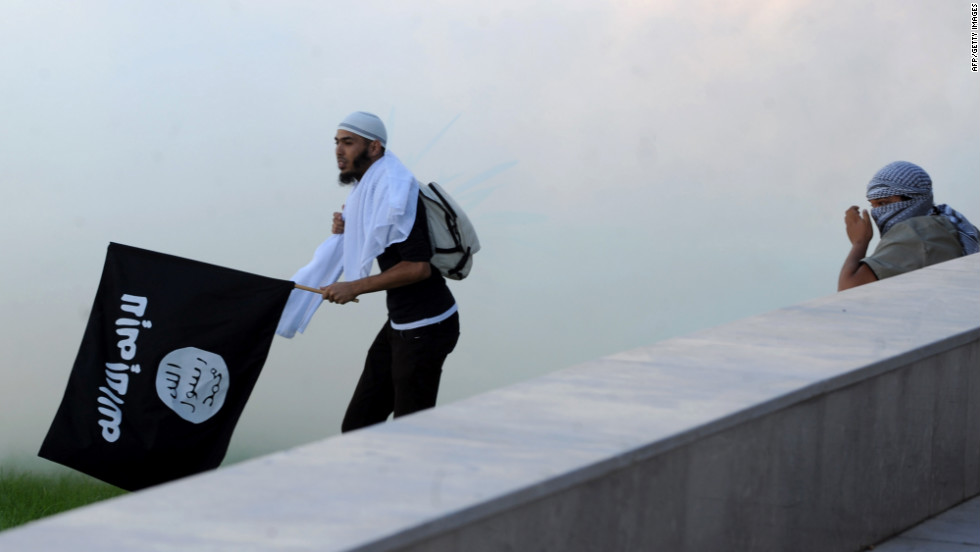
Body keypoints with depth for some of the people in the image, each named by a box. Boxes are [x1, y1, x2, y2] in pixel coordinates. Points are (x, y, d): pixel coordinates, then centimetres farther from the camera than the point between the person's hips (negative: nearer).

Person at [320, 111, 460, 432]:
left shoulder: (394, 193, -20)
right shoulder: (370, 189, 11)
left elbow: (418, 267, -27)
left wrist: (355, 288, -22)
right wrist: (348, 231, 5)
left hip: (425, 328, -10)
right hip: (399, 325, 10)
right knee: (357, 425, 9)